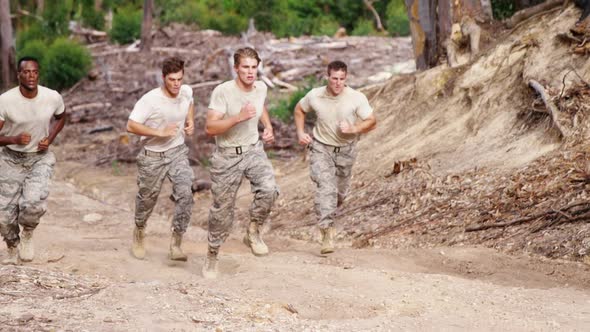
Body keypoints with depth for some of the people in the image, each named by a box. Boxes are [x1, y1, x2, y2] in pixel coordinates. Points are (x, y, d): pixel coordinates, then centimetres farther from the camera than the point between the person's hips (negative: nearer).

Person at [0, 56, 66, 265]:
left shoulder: (53, 98, -13)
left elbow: (61, 117, 11)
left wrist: (50, 139, -5)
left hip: (40, 157, 0)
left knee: (34, 202, -25)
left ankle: (28, 233, 9)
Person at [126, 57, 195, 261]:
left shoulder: (186, 92, -6)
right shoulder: (150, 100, -24)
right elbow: (131, 126, -26)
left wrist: (190, 121, 3)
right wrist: (160, 132, -29)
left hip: (178, 152, 3)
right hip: (153, 156, -3)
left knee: (185, 194, -16)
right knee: (147, 198, 14)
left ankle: (176, 243, -8)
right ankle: (139, 232, 44)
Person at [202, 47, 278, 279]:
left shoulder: (261, 88, -1)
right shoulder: (222, 92, -19)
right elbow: (210, 128, -23)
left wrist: (268, 127, 8)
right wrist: (239, 117, -33)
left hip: (253, 151, 3)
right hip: (227, 157, -3)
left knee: (269, 189, -26)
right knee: (222, 210, 7)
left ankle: (253, 232, -3)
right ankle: (212, 255, 29)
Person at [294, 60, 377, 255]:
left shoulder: (357, 98, -17)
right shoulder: (315, 96, -13)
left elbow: (372, 122, -11)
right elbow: (299, 110, 7)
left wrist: (353, 129, -28)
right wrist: (300, 132, -5)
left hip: (345, 150, 2)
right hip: (321, 148, -2)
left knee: (340, 193, 15)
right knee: (325, 188, -20)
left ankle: (329, 212, 48)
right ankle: (327, 232, -23)